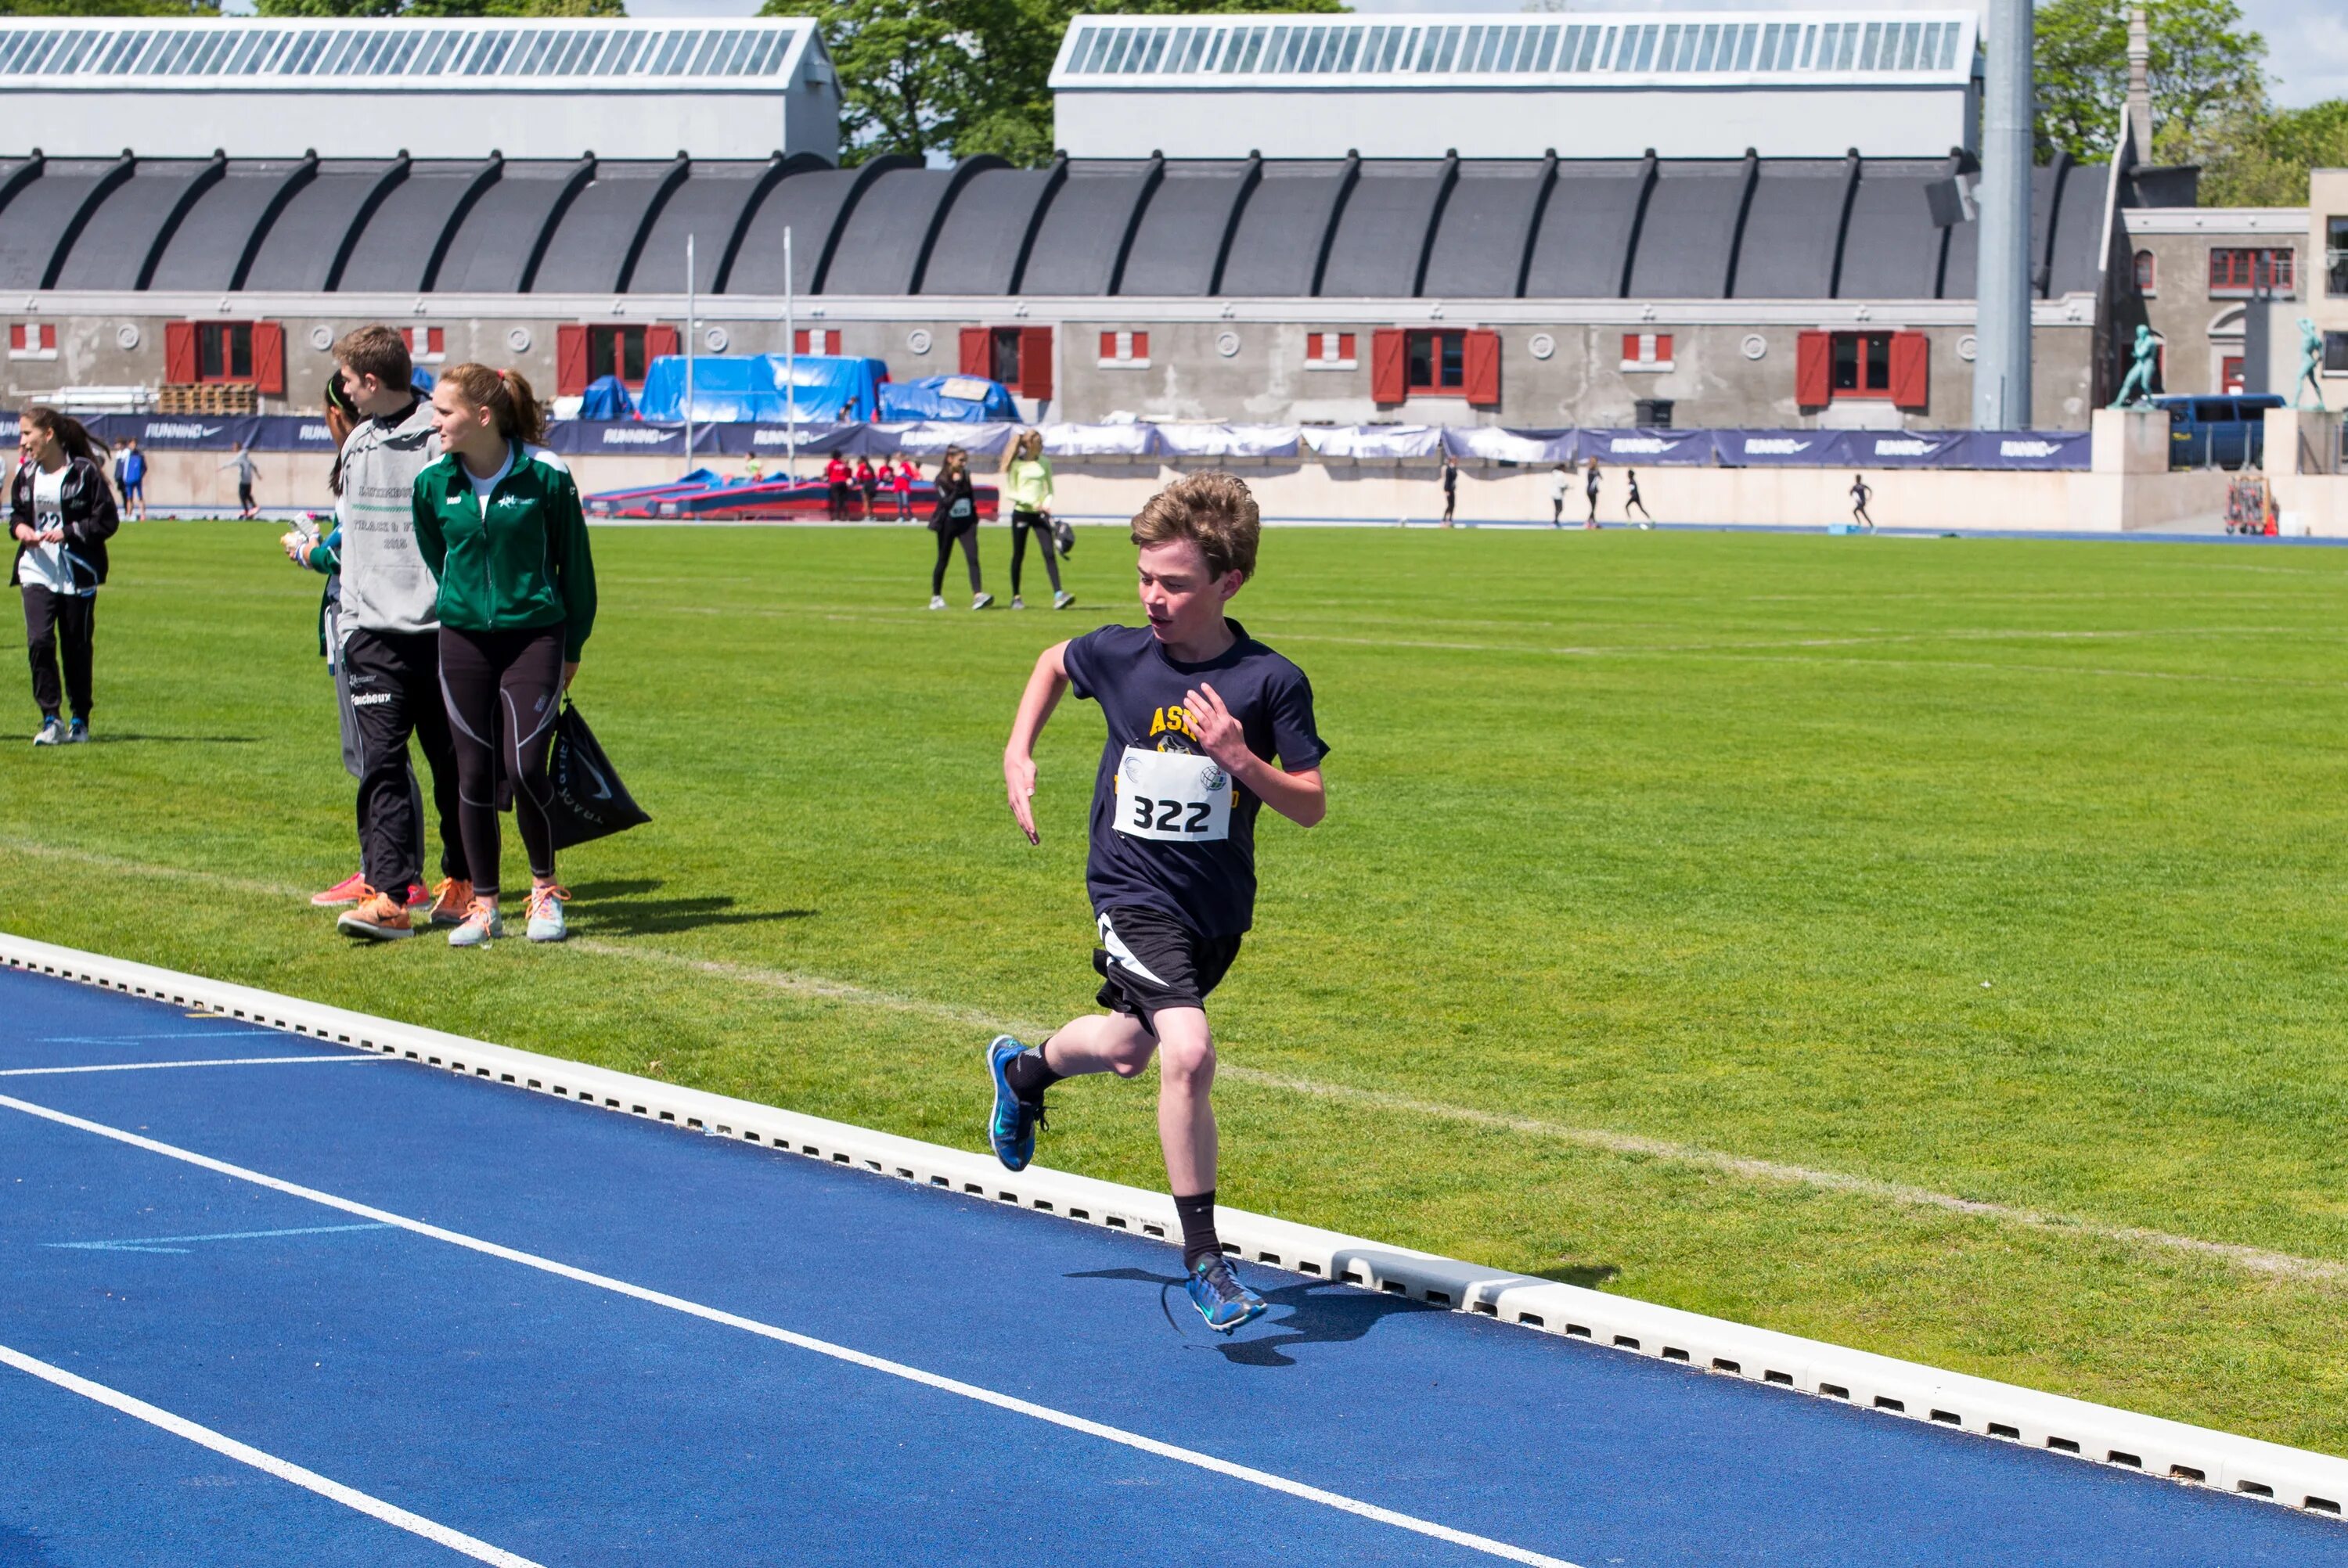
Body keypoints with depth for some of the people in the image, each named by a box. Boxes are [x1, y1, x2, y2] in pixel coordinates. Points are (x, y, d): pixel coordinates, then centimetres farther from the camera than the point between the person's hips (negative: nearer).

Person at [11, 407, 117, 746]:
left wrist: (68, 533, -18)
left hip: (78, 574, -3)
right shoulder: (26, 474, 7)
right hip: (37, 571, 3)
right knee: (39, 641, -13)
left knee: (77, 647, 6)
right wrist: (19, 527, -3)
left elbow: (107, 521, -9)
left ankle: (80, 721, 21)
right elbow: (16, 513, 20)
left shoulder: (84, 472, -9)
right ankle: (50, 719, -6)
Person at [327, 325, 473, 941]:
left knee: (453, 764, 6)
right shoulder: (358, 443, 13)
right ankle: (390, 895, -10)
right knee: (381, 763, -5)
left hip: (439, 629, -5)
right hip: (373, 632, 5)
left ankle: (461, 883, 21)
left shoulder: (444, 440, -9)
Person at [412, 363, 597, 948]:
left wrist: (572, 649, 6)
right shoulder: (432, 483, -2)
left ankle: (545, 888, 10)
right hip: (463, 640, 3)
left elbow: (575, 563, 1)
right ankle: (483, 905, 14)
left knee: (524, 765, -12)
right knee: (474, 773, 3)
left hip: (535, 633, -3)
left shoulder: (545, 475, -10)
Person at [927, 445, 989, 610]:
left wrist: (974, 519, 14)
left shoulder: (965, 476, 6)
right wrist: (956, 485, -24)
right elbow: (947, 502, -20)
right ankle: (936, 597, 23)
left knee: (973, 558, -13)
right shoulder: (942, 479, -10)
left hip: (966, 523, 4)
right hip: (948, 524, -4)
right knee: (943, 561, 8)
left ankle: (978, 595, -24)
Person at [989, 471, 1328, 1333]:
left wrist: (1241, 759, -25)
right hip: (1133, 891, -2)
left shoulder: (1271, 682, -13)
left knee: (1127, 1049, 21)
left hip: (1220, 905, 2)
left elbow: (1311, 806, -9)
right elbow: (1054, 664, 16)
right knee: (1187, 1052, -22)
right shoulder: (1117, 654, -8)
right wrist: (1018, 755, 7)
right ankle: (1204, 1259, -11)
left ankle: (1024, 1068, 56)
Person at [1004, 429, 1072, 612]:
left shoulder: (1045, 463, 7)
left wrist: (1047, 502, -7)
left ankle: (1058, 595, -20)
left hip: (1040, 514, 2)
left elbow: (1049, 488, 14)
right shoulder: (1017, 464, -4)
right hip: (1021, 513, -2)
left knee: (1049, 553, -12)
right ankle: (1015, 597, 18)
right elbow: (1010, 492, -5)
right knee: (1018, 555, 6)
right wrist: (1032, 502, -16)